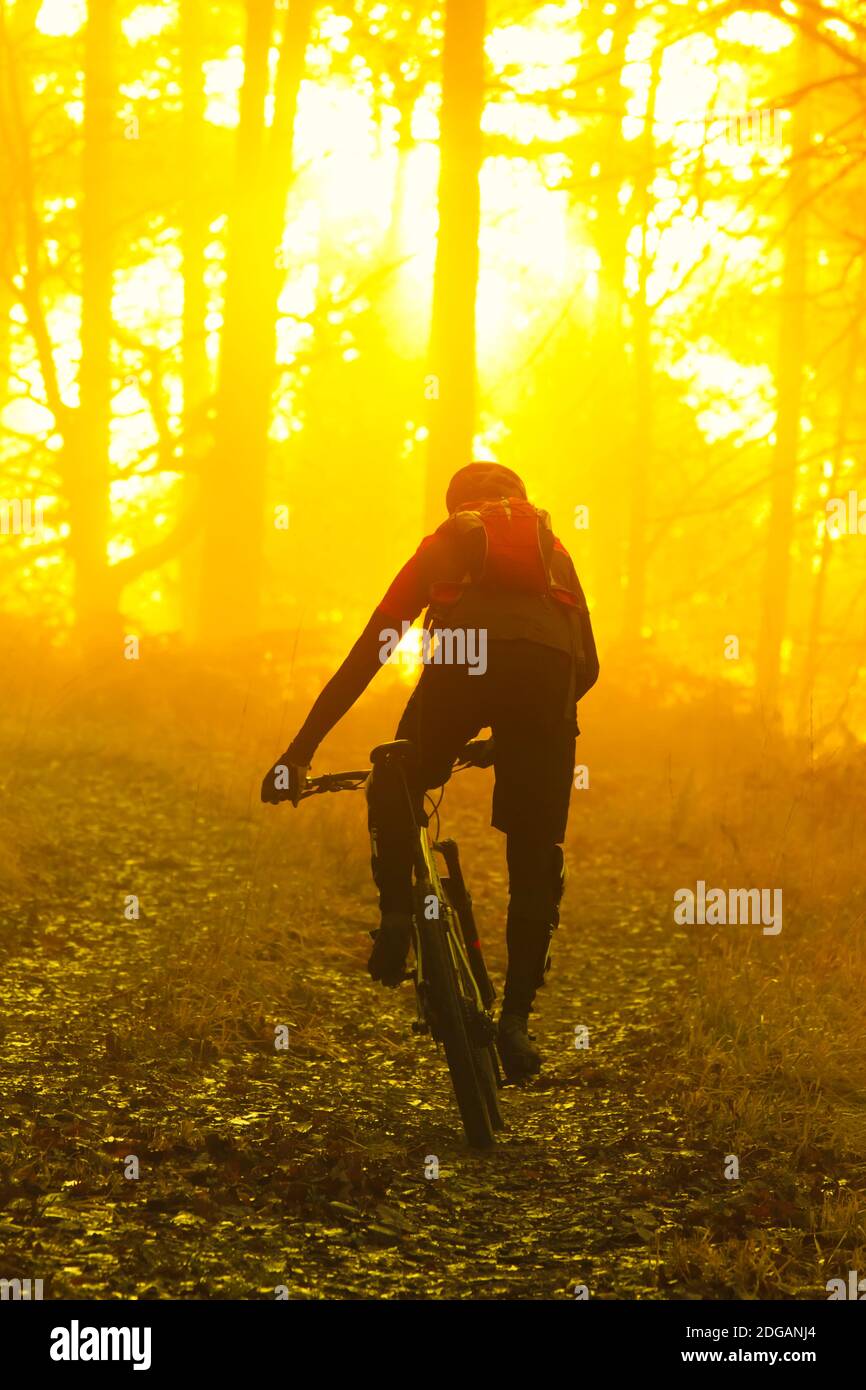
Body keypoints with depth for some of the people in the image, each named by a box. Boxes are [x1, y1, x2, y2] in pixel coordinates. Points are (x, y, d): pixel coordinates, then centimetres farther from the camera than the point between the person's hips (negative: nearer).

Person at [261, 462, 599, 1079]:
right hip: (549, 665, 1)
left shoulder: (445, 544, 32)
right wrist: (527, 722, 53)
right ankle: (516, 1016, 1)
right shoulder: (553, 548, 37)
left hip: (461, 657, -1)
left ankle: (397, 920, 4)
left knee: (395, 790, 24)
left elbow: (368, 652, 28)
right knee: (536, 855, 8)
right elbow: (588, 664, 36)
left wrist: (299, 752, 29)